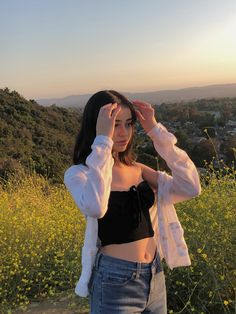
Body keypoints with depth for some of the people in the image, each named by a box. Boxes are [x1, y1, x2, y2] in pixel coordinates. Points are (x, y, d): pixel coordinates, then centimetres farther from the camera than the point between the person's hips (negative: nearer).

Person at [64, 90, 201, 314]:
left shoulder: (138, 169, 2)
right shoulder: (78, 173, -12)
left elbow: (191, 188, -9)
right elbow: (94, 207, -34)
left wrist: (156, 131, -11)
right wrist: (103, 140, -28)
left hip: (155, 276, 5)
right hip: (114, 282, -5)